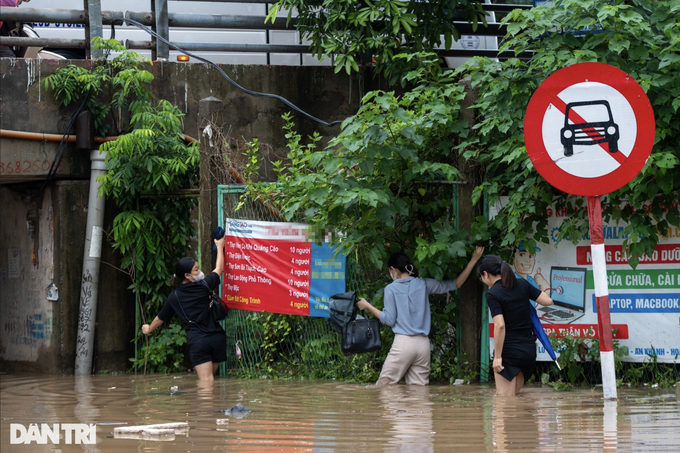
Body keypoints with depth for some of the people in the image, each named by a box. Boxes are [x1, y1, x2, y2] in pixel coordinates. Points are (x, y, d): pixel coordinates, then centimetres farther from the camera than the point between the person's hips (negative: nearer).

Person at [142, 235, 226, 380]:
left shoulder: (174, 297, 4)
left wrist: (149, 329, 40)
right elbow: (219, 269, 17)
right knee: (211, 377, 17)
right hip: (217, 338, 1)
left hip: (197, 342, -1)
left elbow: (160, 318, 19)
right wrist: (220, 247, 33)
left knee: (206, 382, -9)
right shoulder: (204, 286, 0)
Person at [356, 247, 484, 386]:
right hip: (423, 343, 4)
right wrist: (473, 260, 15)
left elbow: (389, 320, -1)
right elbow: (456, 284, 11)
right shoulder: (424, 284, 7)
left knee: (384, 385, 2)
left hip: (403, 343, -4)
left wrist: (367, 306, 10)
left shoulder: (391, 289, -2)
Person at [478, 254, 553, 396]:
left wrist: (497, 356, -14)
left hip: (509, 352, -6)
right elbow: (548, 301, 5)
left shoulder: (492, 294, -12)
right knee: (512, 396, 18)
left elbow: (500, 325, -19)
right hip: (529, 351, 6)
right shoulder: (522, 284, 4)